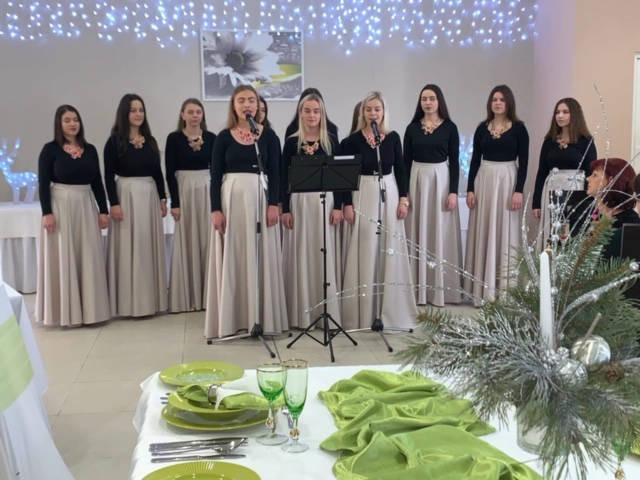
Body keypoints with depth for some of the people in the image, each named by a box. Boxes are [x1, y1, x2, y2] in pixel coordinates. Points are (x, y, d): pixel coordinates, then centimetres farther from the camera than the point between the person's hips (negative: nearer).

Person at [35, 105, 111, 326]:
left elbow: (97, 182, 11)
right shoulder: (50, 149, -3)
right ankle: (66, 312, 8)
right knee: (63, 258, 0)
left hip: (86, 206, 4)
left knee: (89, 258, 6)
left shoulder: (90, 149, 9)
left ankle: (89, 309, 17)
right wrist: (47, 213, -14)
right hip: (60, 205, -4)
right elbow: (43, 183, -6)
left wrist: (103, 210, 5)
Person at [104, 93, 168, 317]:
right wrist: (114, 203, -14)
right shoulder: (115, 142, -3)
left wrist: (162, 198, 10)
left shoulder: (150, 141, 12)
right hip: (126, 195, -5)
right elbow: (109, 176, -7)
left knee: (149, 246, 8)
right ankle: (129, 303, 4)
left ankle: (150, 300, 17)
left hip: (150, 196, 5)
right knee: (129, 248, -3)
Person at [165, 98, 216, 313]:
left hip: (207, 191, 2)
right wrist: (174, 203, -10)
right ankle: (186, 298, 10)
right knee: (186, 242, 2)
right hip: (184, 191, -2)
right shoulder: (174, 138, -1)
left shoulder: (211, 138, 5)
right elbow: (170, 173, -4)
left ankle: (207, 295, 14)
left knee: (207, 241, 4)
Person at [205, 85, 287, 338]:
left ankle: (261, 318, 11)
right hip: (231, 199, 0)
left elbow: (274, 173, 3)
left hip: (259, 199, 0)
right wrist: (215, 209, -8)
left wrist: (273, 204, -8)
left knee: (260, 256, 3)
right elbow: (215, 176, 1)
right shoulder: (224, 137, 4)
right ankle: (232, 319, 9)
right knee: (232, 258, 2)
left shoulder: (268, 135, 5)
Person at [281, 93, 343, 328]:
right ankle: (301, 313, 10)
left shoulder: (331, 140, 5)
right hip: (299, 201, 0)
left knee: (324, 253, 2)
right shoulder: (292, 141, 4)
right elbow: (285, 177, 2)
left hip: (325, 200, 0)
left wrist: (338, 206, -4)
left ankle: (326, 311, 12)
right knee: (300, 254, 2)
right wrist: (285, 209, -5)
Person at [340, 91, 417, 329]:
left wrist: (404, 199, 0)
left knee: (390, 250, 6)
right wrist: (347, 204, -8)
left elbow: (400, 169, 7)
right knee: (364, 251, 0)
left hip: (389, 194, 3)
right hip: (363, 195, -2)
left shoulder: (393, 137, 4)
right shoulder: (353, 140, -3)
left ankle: (390, 308, 18)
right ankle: (364, 311, 9)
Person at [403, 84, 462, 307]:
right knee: (418, 234, 4)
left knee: (440, 233, 1)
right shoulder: (412, 128, 6)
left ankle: (441, 288, 9)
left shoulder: (450, 127, 1)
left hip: (441, 180, -2)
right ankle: (419, 288, 12)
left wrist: (453, 191, -9)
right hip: (416, 180, 2)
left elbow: (454, 162, -1)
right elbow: (406, 161, 6)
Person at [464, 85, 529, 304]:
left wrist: (519, 190, -12)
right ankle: (482, 287, 13)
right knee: (483, 232, 5)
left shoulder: (518, 128, -1)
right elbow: (475, 160, 7)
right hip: (484, 181, 3)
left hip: (507, 181, -3)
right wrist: (470, 189, 1)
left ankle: (504, 287, 8)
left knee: (505, 232, 1)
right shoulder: (482, 128, 7)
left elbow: (523, 162, -4)